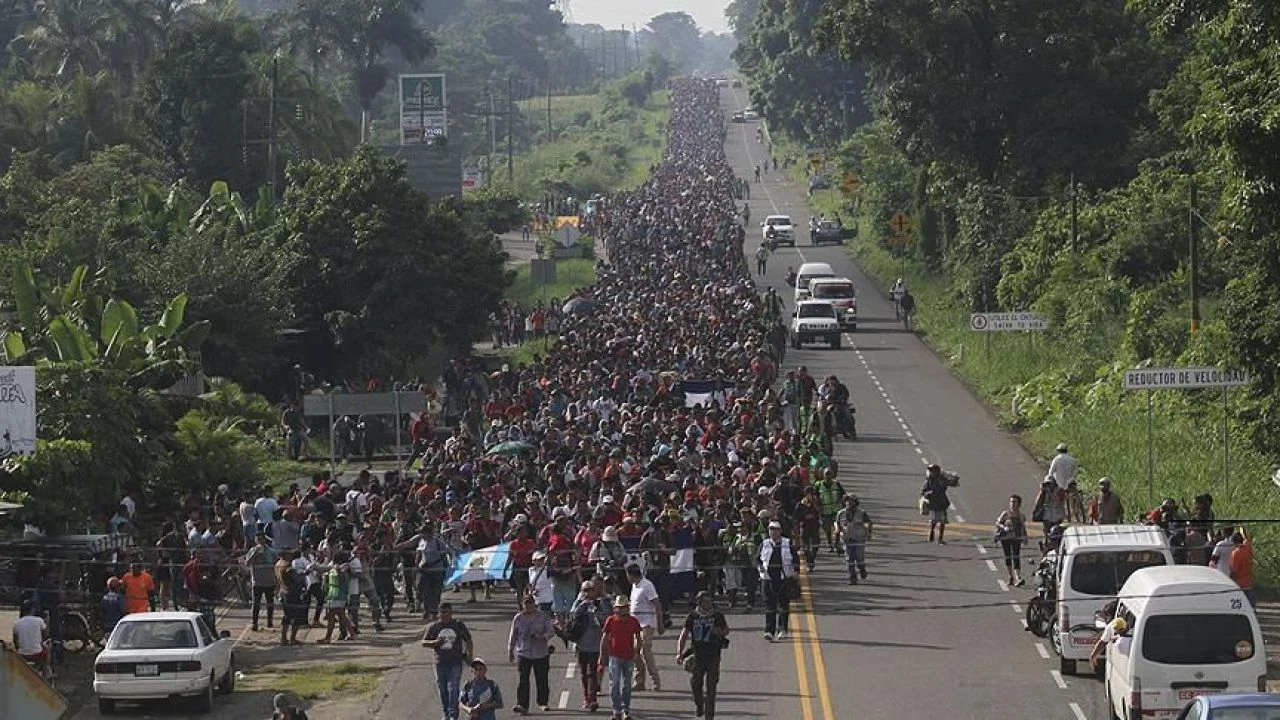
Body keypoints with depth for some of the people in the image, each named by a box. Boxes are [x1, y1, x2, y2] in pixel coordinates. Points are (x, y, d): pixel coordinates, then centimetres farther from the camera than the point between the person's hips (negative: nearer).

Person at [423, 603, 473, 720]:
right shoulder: (433, 627, 4)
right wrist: (435, 642, -15)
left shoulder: (459, 625, 4)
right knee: (442, 689, 7)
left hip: (456, 663, -2)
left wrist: (469, 656, 7)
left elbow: (468, 640, 13)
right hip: (440, 663, 2)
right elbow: (424, 642, 4)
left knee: (453, 688, -11)